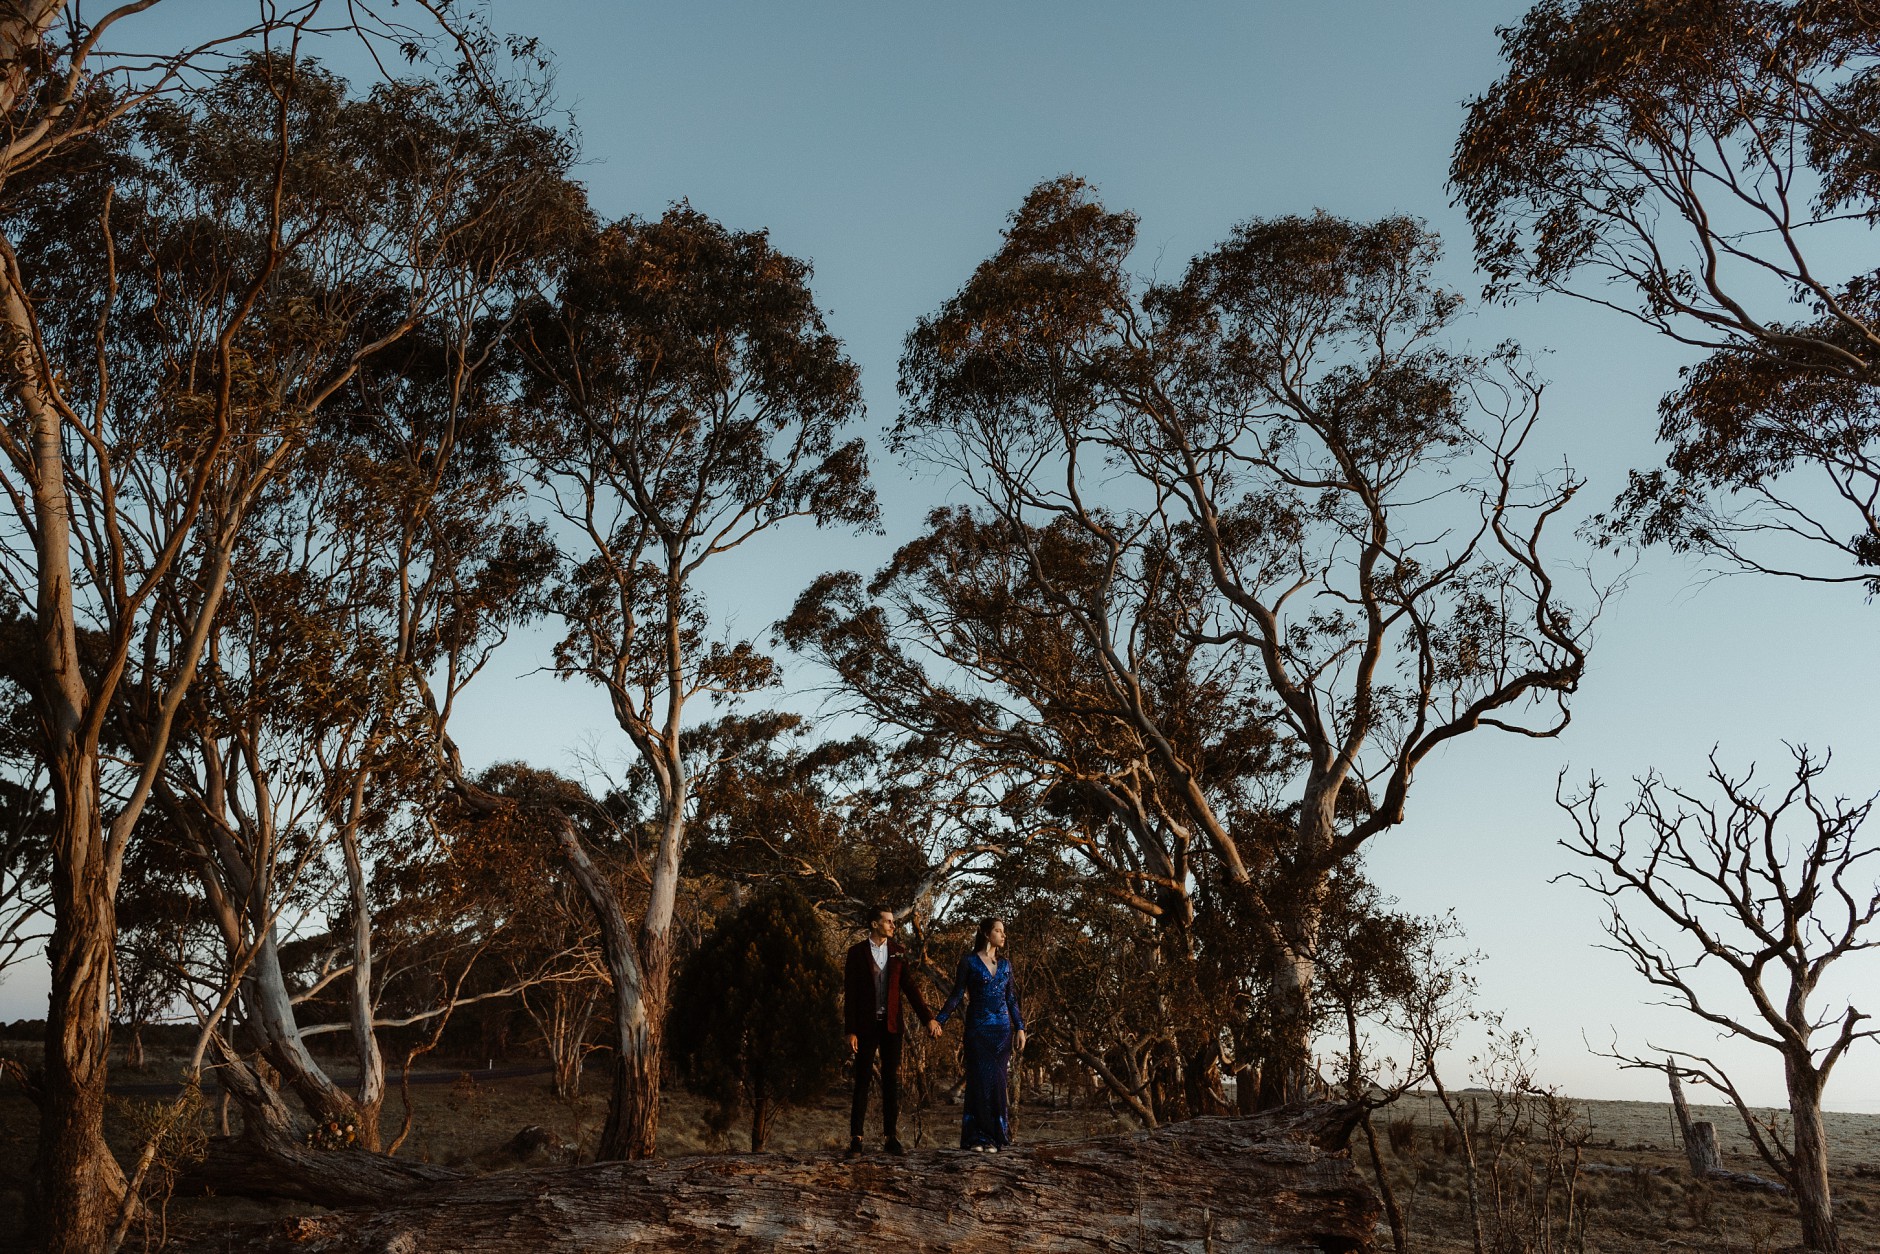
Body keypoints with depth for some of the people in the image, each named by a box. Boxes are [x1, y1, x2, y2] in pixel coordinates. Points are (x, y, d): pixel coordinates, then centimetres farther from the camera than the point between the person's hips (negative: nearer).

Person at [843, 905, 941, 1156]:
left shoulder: (896, 952, 7)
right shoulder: (856, 952, -2)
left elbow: (910, 987, 5)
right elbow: (849, 994, -4)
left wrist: (928, 1018, -4)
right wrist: (850, 1031, -9)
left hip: (891, 1025, 3)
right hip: (866, 1026, -3)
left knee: (892, 1082, 5)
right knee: (862, 1081, -1)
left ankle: (891, 1138, 11)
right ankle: (856, 1139, 4)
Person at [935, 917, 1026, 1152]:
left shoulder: (1005, 965, 12)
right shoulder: (969, 962, -2)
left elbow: (1011, 1000, 13)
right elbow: (957, 995, -4)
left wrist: (1020, 1028, 6)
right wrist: (938, 1021, -13)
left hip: (1002, 1029, 4)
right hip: (978, 1028, -4)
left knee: (997, 1081, 2)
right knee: (980, 1081, -6)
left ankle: (995, 1134, 9)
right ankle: (978, 1137, 0)